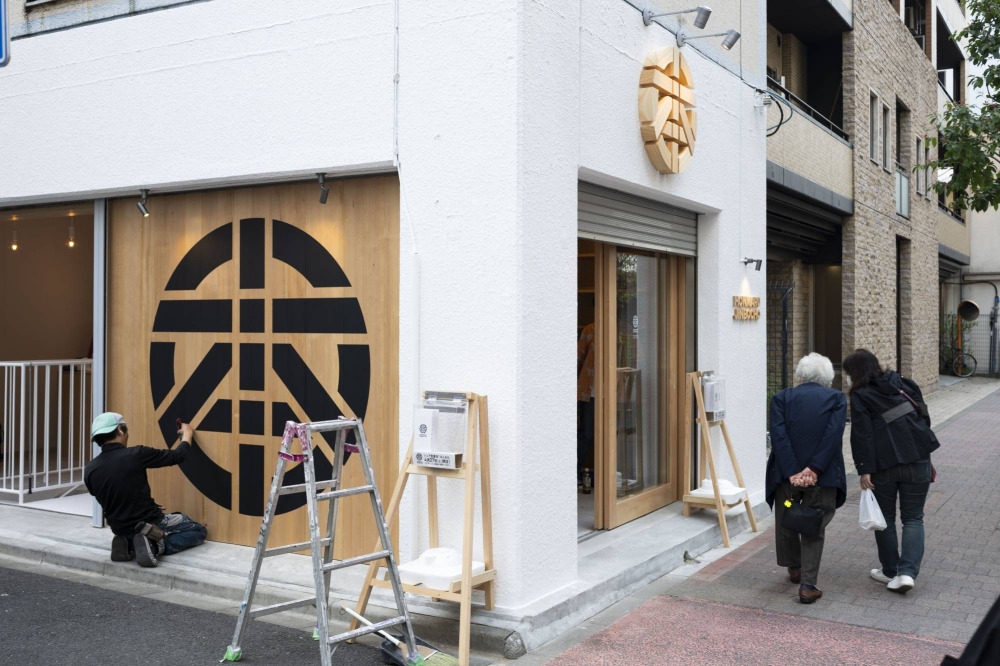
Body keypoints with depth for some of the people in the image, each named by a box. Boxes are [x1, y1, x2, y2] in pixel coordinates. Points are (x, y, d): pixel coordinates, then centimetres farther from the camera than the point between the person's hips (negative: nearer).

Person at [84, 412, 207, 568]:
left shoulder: (90, 469, -7)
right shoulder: (136, 455, -21)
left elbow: (108, 499, 9)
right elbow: (177, 456, -8)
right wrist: (188, 434, 13)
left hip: (121, 530, 6)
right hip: (149, 524, -6)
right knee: (199, 531, 16)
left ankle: (129, 545, 5)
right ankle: (155, 546, -9)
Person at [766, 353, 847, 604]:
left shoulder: (782, 398, 5)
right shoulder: (836, 398, 5)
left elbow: (778, 436, -8)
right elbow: (833, 435, -9)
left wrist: (793, 472, -12)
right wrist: (813, 470, -12)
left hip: (787, 473, 0)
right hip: (822, 475, 0)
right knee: (814, 530, 11)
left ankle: (794, 569, 40)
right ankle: (808, 585, 5)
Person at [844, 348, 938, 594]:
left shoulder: (860, 396, -4)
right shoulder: (903, 385, 11)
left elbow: (862, 435, -12)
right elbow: (924, 417, 14)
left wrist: (864, 470, -11)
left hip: (883, 466, -4)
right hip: (917, 461, 4)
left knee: (885, 519, 13)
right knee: (913, 518, 10)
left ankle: (890, 571, 22)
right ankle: (908, 572, -4)